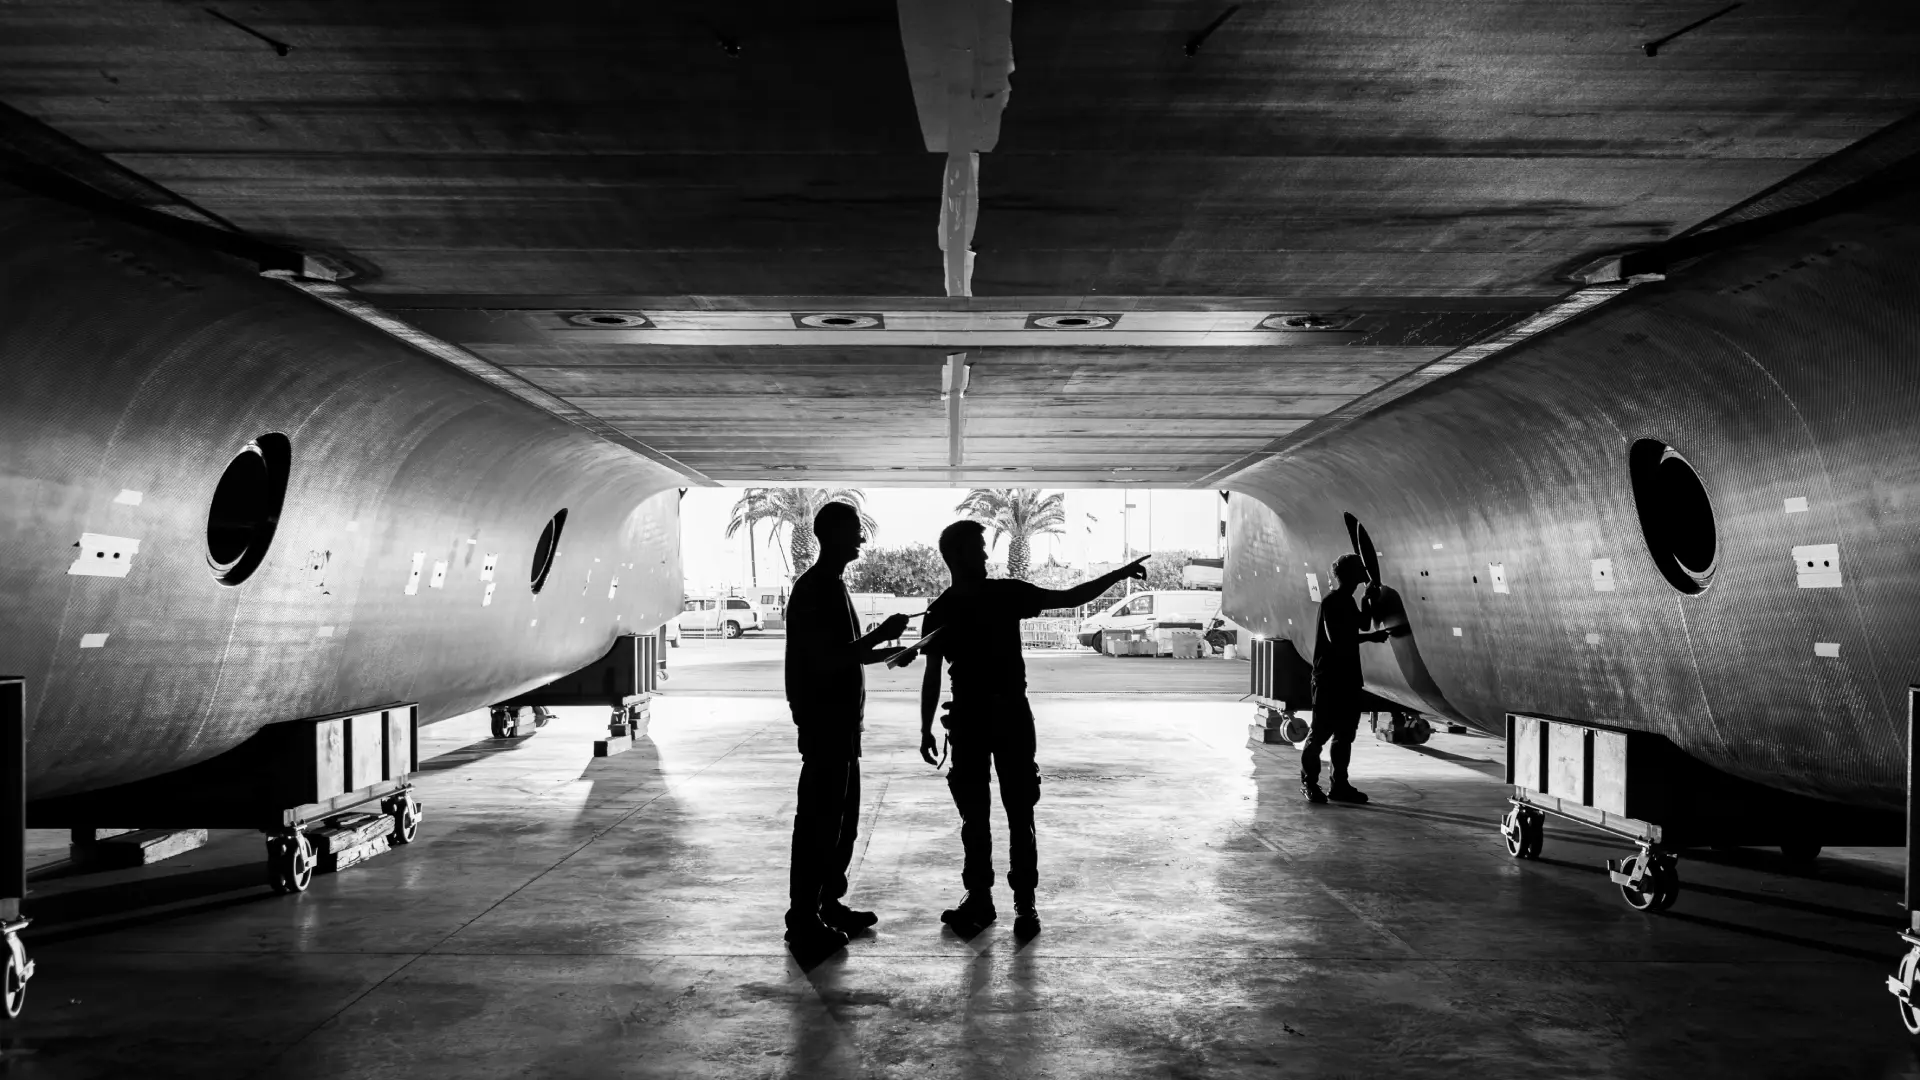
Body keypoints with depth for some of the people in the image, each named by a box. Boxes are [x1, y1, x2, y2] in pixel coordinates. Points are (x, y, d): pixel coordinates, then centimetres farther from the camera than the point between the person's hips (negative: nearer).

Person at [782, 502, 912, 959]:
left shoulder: (832, 586, 15)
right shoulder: (814, 589, -16)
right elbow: (826, 661, -23)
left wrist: (887, 651, 17)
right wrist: (880, 634, -20)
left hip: (841, 721, 10)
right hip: (824, 722, -10)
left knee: (842, 818, 15)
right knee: (818, 822, -5)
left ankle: (829, 904, 25)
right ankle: (804, 921, 1)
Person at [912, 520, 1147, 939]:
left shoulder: (1008, 594, 1)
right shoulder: (940, 613, 2)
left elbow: (1070, 597, 2)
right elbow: (932, 676, 6)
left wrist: (1119, 574, -6)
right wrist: (926, 731, 3)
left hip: (1012, 716, 0)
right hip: (967, 720, 0)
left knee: (1020, 815, -1)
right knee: (973, 816, 5)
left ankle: (1025, 903, 5)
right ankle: (978, 898, 15)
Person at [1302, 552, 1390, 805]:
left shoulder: (1347, 601, 12)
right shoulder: (1331, 602, -15)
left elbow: (1363, 622, 28)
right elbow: (1336, 639, -22)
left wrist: (1368, 599, 13)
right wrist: (1371, 637, -17)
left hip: (1348, 677, 9)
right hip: (1329, 679, -9)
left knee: (1346, 733, 11)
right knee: (1321, 732, -2)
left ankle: (1340, 785, 16)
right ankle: (1309, 782, 8)